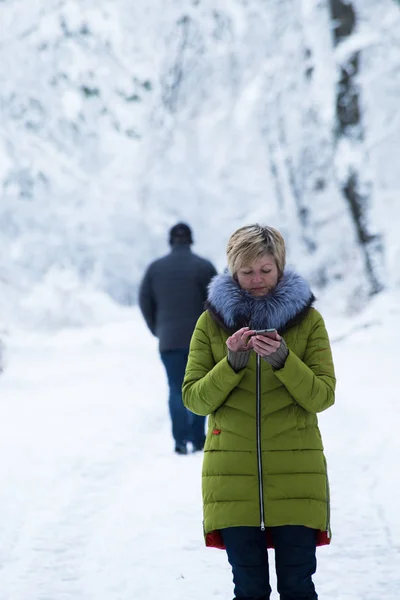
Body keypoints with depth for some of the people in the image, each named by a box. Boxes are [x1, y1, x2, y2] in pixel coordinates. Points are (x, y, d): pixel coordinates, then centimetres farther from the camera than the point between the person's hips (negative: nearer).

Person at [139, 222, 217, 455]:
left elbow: (145, 302, 4)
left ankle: (181, 441, -4)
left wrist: (158, 330, 16)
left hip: (169, 340, 1)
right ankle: (198, 439, 9)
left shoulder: (155, 268, 3)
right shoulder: (203, 267, -4)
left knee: (177, 390, 5)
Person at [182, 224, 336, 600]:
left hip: (296, 472, -1)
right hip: (232, 473, 1)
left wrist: (282, 359, -18)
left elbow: (322, 396, -2)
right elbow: (194, 399, 2)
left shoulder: (308, 319, 4)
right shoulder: (212, 322, 6)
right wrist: (232, 362, -14)